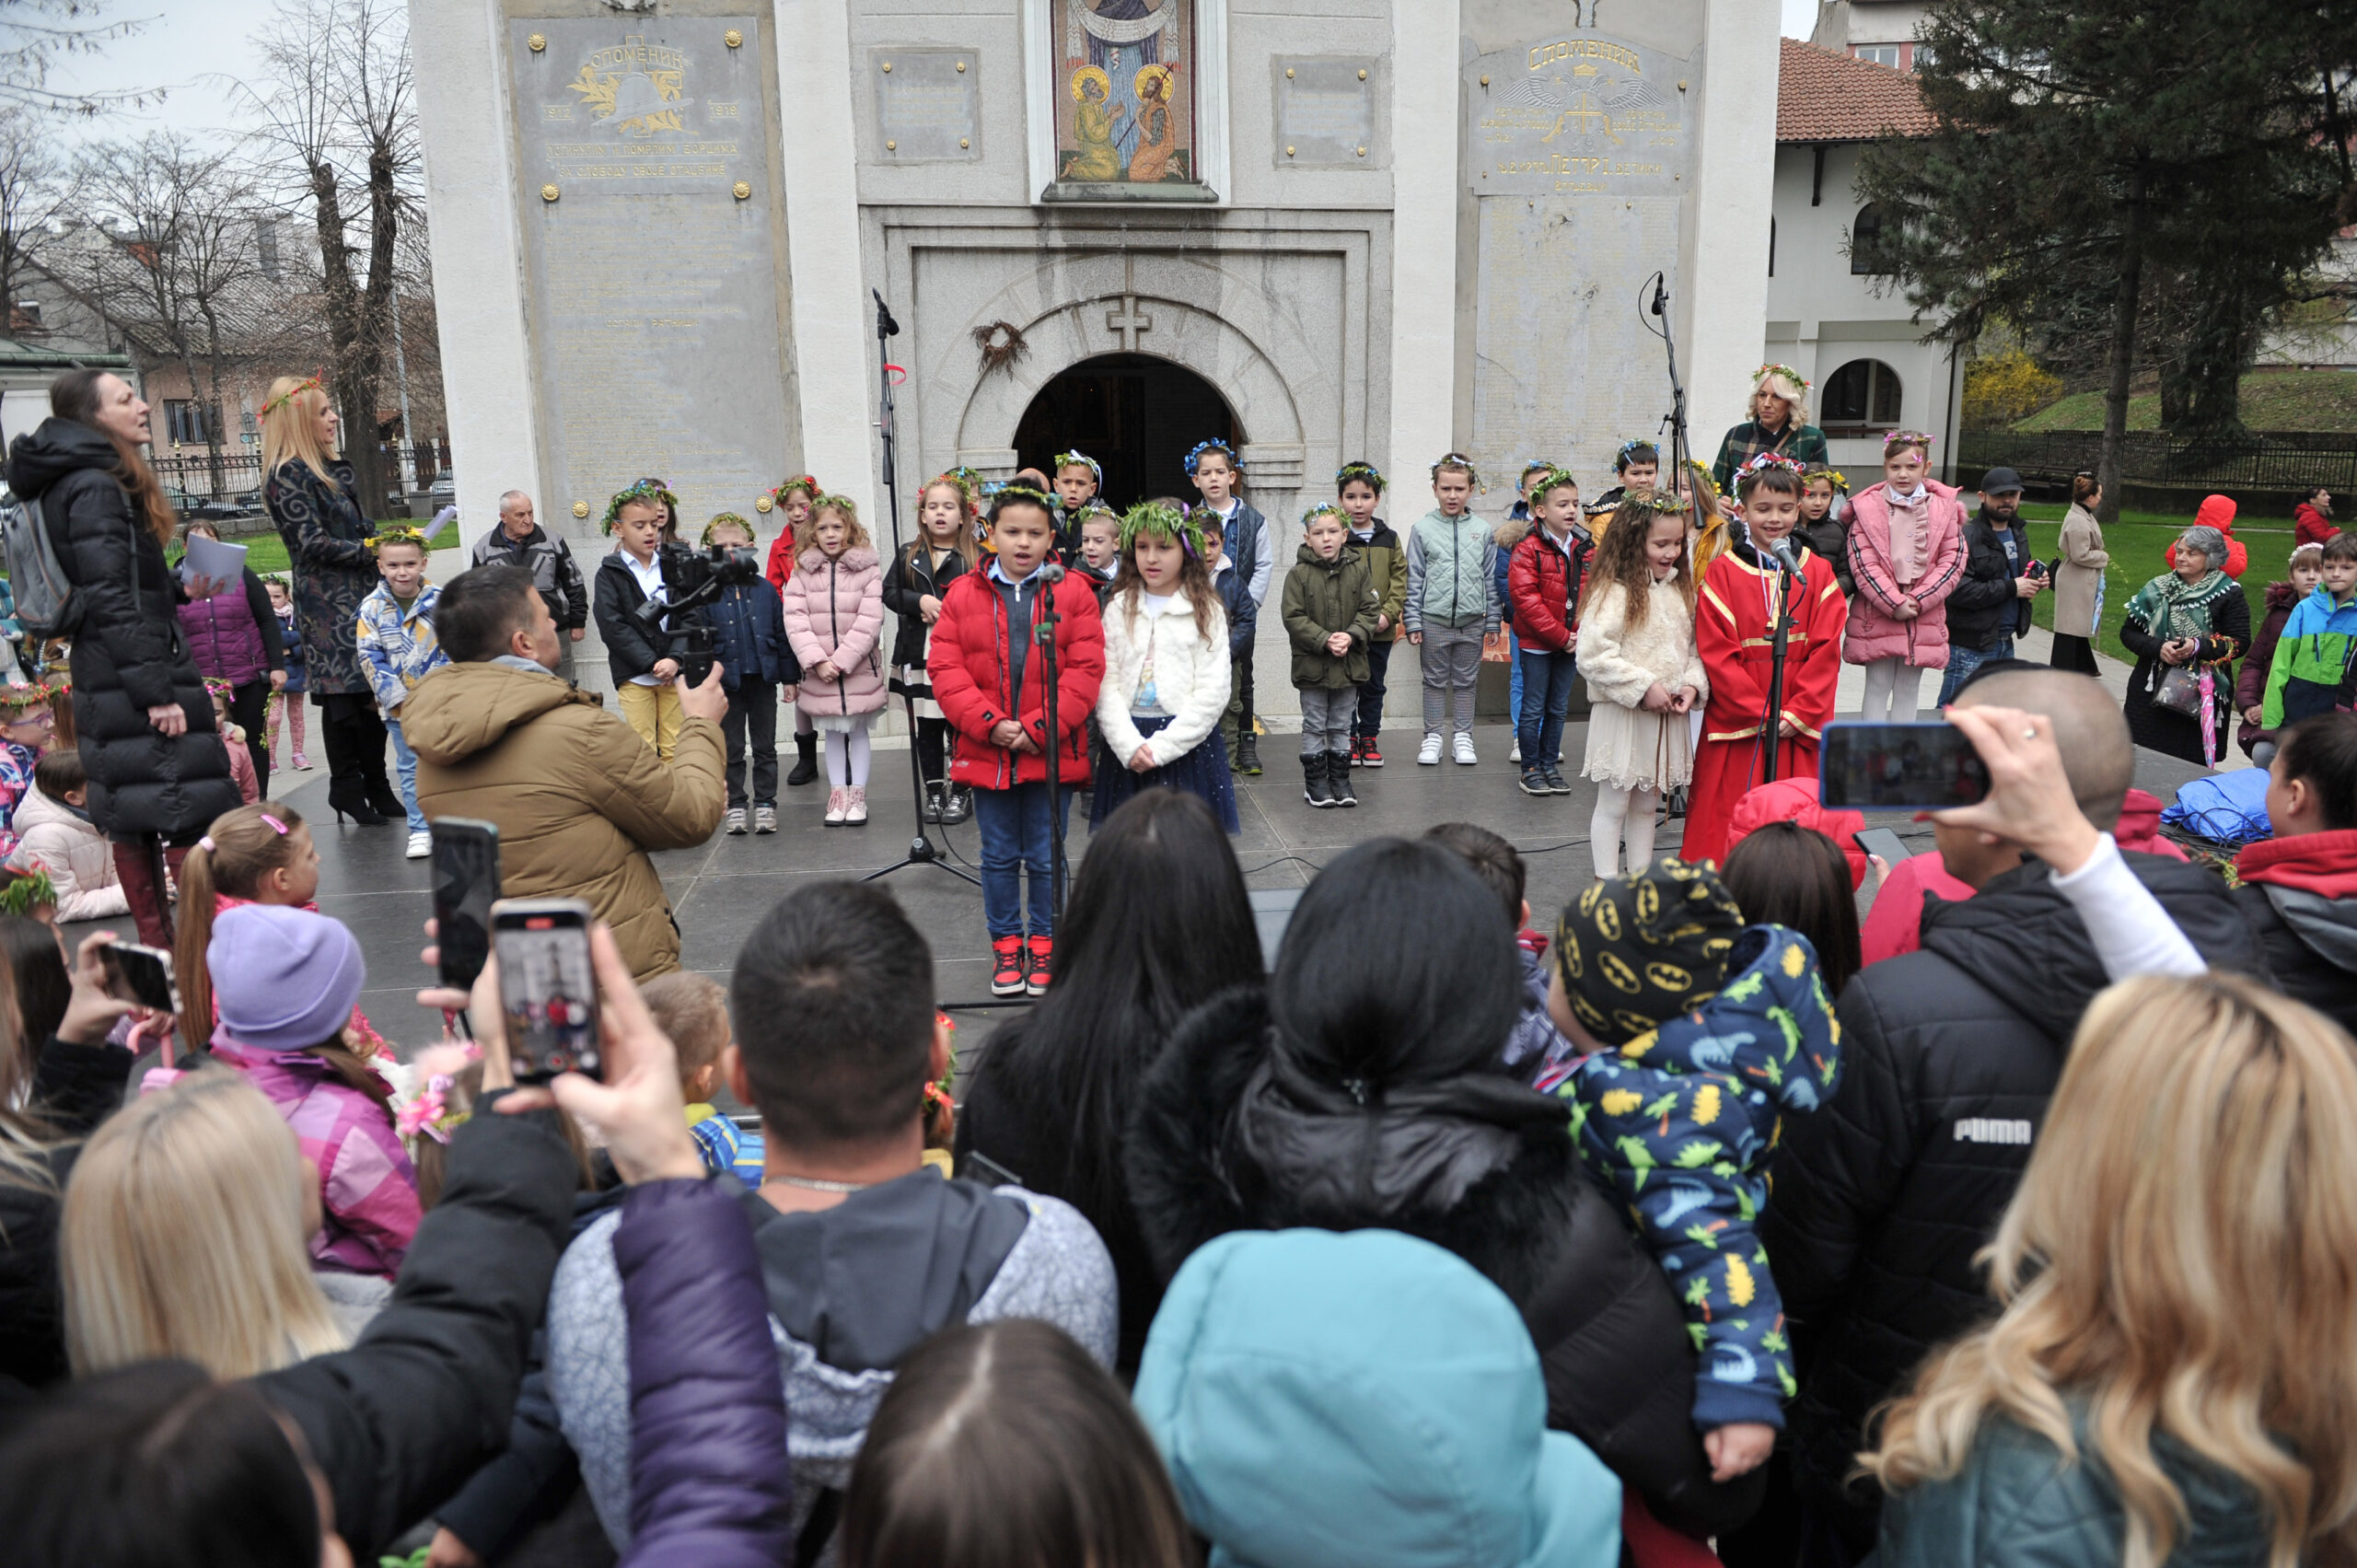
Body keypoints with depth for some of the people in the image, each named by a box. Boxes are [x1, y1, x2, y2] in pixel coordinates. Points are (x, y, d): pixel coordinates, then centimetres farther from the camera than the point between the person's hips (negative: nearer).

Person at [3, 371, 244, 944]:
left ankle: (158, 948, 19)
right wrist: (156, 692, -22)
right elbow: (111, 600, -21)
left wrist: (179, 589, 12)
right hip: (133, 675, -10)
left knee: (133, 821, 12)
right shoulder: (95, 487, -15)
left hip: (103, 681, 10)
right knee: (189, 812, -9)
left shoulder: (69, 482, 15)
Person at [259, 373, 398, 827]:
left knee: (375, 688, 7)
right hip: (326, 602, -8)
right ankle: (347, 788, 6)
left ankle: (376, 786, 15)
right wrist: (373, 551, -12)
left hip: (362, 593, 8)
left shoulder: (335, 468, 15)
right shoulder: (288, 476, -10)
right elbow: (315, 543, -15)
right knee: (341, 692, -3)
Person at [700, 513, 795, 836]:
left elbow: (782, 634, 6)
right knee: (731, 749, 9)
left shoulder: (765, 589, 2)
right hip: (726, 682, -1)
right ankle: (734, 805, 19)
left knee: (765, 747, 9)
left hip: (763, 680, 1)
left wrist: (789, 677, 6)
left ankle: (765, 804, 17)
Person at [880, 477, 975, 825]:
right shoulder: (909, 555, 10)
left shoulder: (975, 556, -1)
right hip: (919, 655, 3)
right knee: (927, 728, 9)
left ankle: (961, 793, 12)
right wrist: (919, 601, -10)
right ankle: (934, 792, 19)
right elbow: (889, 592, 6)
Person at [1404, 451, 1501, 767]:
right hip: (1434, 620, -1)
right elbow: (1414, 579, -1)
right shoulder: (1422, 528, -2)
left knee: (1466, 681, 11)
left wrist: (1492, 621, 5)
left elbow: (1490, 578, 7)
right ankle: (1432, 737, 18)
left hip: (1471, 621, 1)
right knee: (1435, 681, 8)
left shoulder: (1482, 531, 3)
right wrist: (1412, 621, -5)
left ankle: (1464, 736, 21)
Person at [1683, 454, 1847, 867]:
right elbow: (1717, 654, -6)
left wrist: (1797, 713, -9)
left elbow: (1827, 651, 1)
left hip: (1800, 725, 2)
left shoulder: (1817, 573, 6)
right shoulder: (1722, 572, -2)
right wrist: (1759, 714, -11)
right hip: (1735, 724, -2)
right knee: (1730, 823, 0)